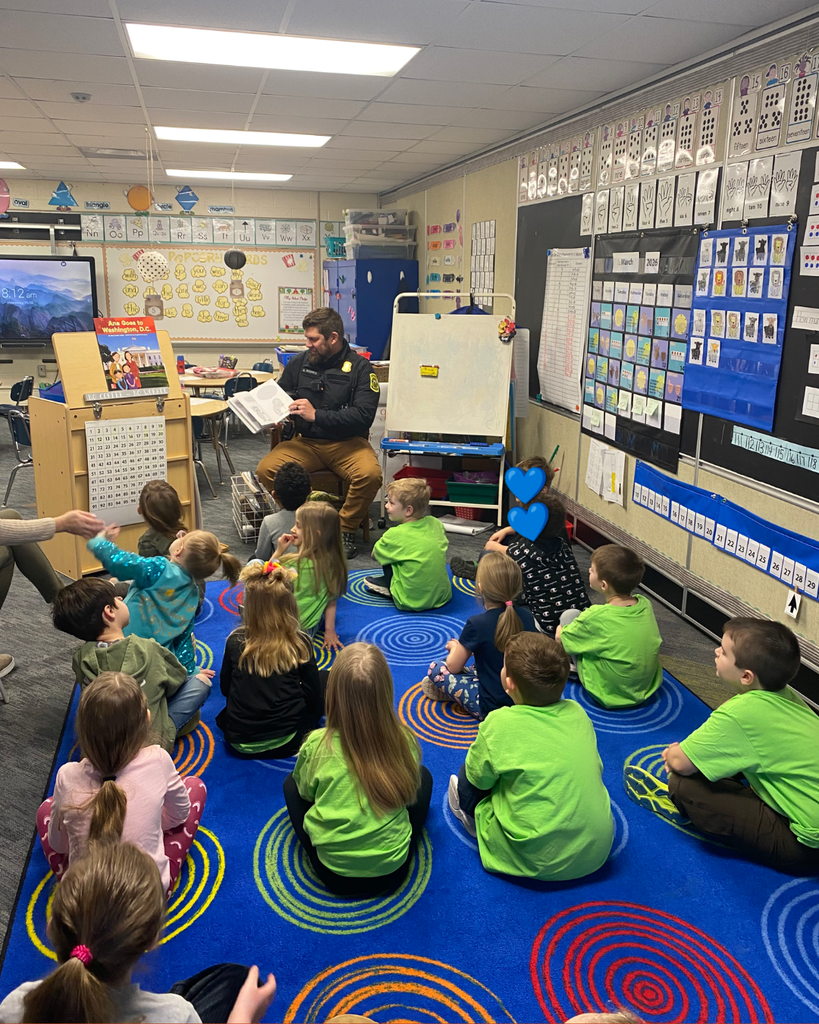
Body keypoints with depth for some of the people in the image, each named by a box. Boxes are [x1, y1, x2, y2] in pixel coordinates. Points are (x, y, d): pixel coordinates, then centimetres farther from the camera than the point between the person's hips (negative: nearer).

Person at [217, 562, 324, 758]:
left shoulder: (235, 641, -10)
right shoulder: (300, 643, -14)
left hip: (239, 742, 2)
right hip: (284, 742, -2)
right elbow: (314, 694, -4)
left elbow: (225, 689, 4)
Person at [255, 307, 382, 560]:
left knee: (370, 474, -33)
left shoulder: (359, 367, -4)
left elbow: (364, 416, -15)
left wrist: (317, 415, -21)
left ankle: (345, 529, -7)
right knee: (266, 469, -23)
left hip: (347, 442, -3)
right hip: (305, 442, 3)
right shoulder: (298, 362, 8)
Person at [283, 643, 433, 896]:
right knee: (423, 776, 21)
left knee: (291, 782, 21)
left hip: (333, 872, 0)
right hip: (393, 869, 1)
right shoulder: (405, 741, -15)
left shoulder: (317, 745, -18)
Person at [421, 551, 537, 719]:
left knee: (435, 669, 3)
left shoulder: (477, 624, -20)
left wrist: (455, 647, 14)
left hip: (491, 705, -6)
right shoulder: (526, 615, -6)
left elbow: (453, 667, -9)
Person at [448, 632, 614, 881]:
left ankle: (475, 817, 31)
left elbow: (478, 777, -4)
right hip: (598, 851, 5)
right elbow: (595, 767, 8)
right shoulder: (577, 712, -4)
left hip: (540, 862, -5)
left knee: (467, 777, 9)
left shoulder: (500, 723, -19)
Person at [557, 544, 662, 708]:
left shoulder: (595, 617, -26)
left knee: (570, 615, 1)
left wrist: (561, 629, 16)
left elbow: (560, 638, -7)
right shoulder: (645, 604, -11)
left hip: (607, 696, -5)